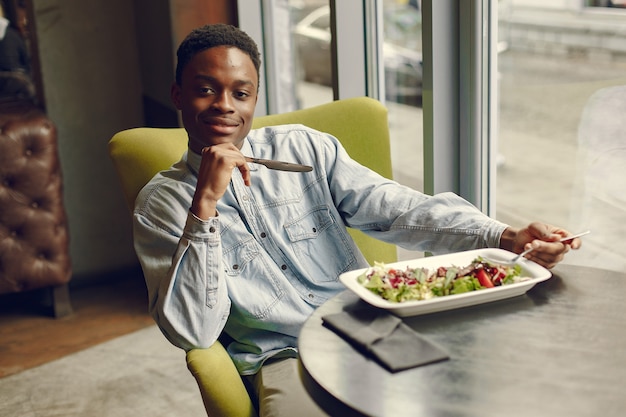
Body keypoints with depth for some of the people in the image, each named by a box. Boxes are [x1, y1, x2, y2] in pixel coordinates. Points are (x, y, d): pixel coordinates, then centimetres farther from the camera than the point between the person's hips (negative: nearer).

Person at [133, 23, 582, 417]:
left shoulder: (304, 148, 8)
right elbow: (192, 332, -9)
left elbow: (398, 210, -2)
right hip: (287, 358, -2)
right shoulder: (160, 205, 3)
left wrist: (508, 238, -16)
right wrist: (206, 203, -17)